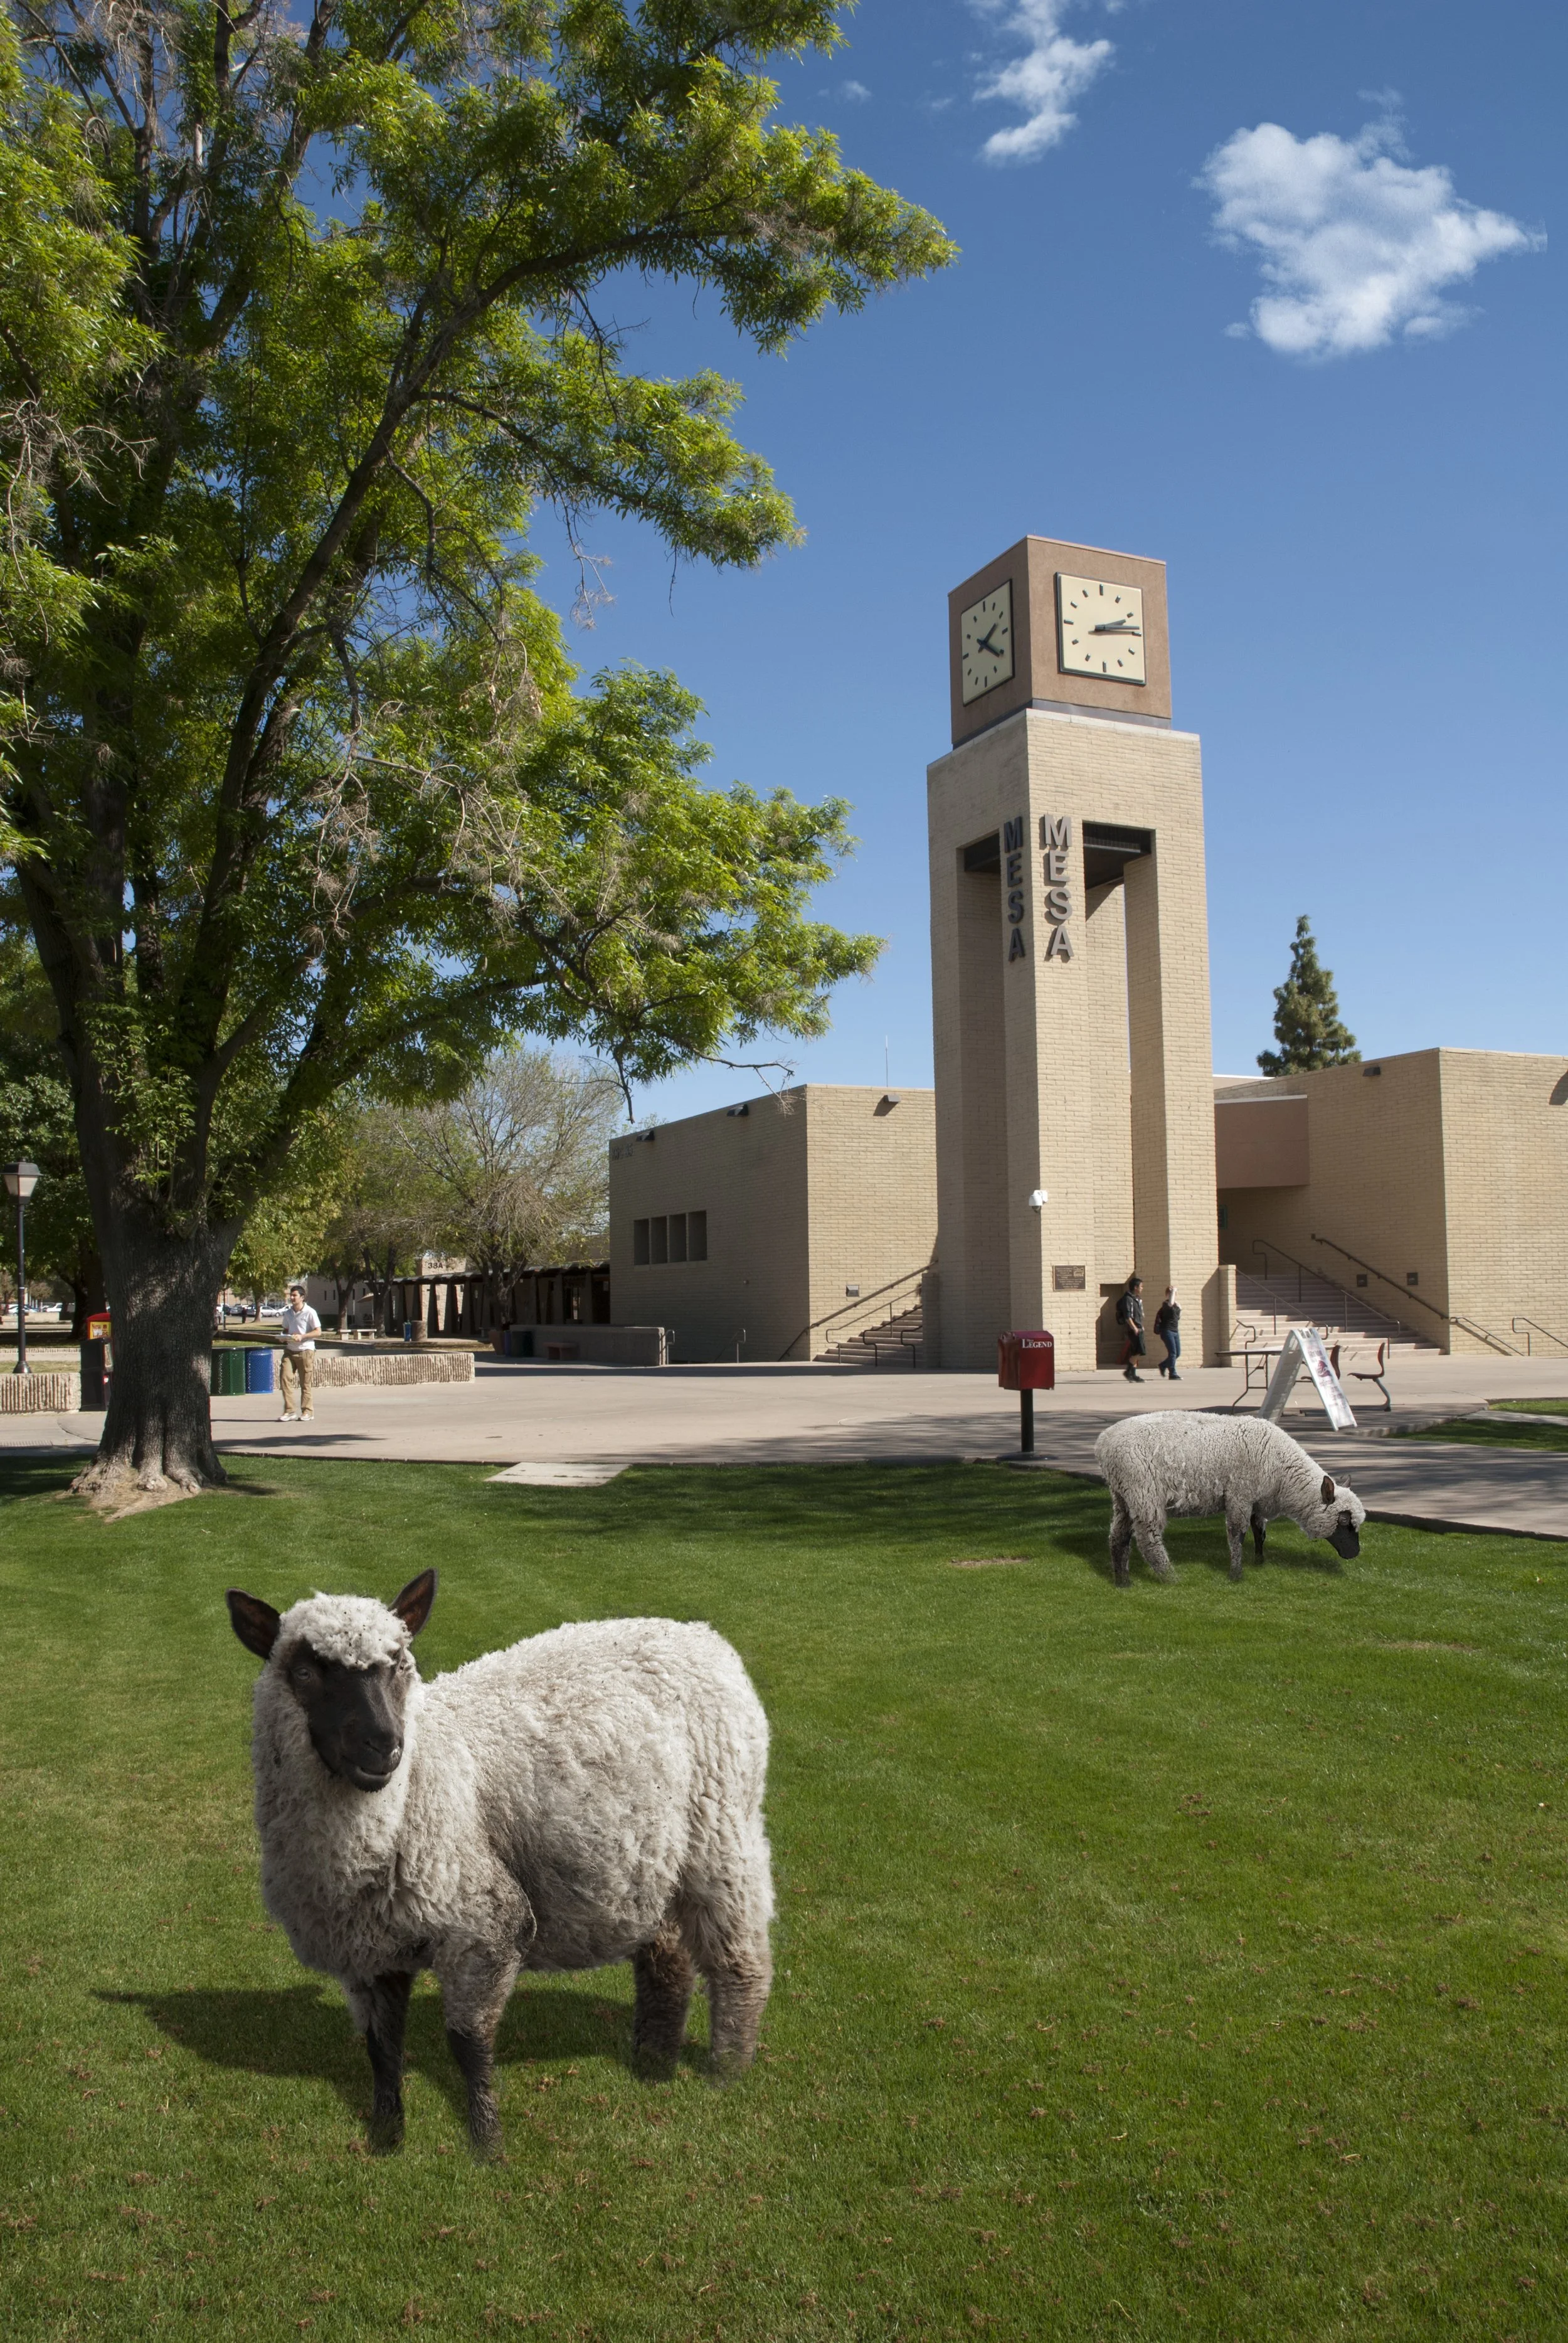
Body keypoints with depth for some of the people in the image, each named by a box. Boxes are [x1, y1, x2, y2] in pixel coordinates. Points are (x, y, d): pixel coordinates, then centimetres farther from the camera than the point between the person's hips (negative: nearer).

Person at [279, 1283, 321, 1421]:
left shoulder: (310, 1312, -7)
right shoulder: (288, 1313, 10)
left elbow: (318, 1331, -8)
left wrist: (302, 1336, -19)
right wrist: (284, 1337, 0)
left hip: (306, 1350, -5)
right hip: (290, 1350, 5)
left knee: (306, 1383, 0)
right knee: (284, 1378, -8)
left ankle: (307, 1411, 10)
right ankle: (289, 1410, -2)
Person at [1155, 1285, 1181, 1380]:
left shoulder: (1178, 1305, 14)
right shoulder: (1166, 1304, -10)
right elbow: (1171, 1304, -33)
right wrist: (1173, 1291, -28)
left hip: (1175, 1332, 8)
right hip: (1167, 1331, -8)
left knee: (1178, 1353, 9)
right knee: (1173, 1353, -11)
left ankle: (1163, 1366, 30)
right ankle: (1173, 1374, -6)